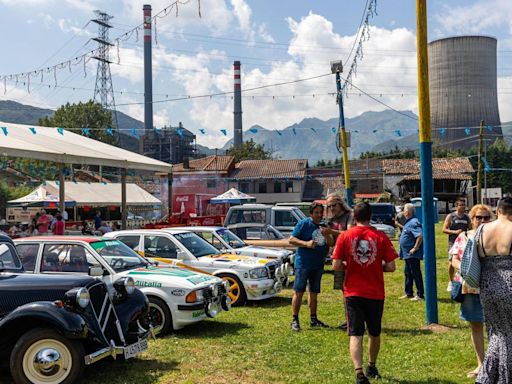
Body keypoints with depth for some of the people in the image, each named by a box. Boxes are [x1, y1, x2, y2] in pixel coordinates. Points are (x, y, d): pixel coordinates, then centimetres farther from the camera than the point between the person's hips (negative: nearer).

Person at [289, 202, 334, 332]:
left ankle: (313, 319, 24)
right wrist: (306, 244, -22)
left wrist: (326, 235, -12)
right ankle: (295, 320, 1)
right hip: (302, 263, -6)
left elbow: (331, 243, 8)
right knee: (298, 292, -4)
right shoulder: (304, 223, -7)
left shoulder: (324, 226, 11)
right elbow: (292, 239, -10)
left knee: (314, 293, 14)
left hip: (318, 265, 6)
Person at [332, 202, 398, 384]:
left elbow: (336, 266, -9)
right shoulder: (380, 237, -5)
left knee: (355, 334, -1)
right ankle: (372, 367, 38)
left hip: (353, 293, -1)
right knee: (374, 333, 20)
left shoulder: (344, 236, -6)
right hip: (376, 294, 1)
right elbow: (391, 267, -7)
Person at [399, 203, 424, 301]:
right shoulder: (409, 222, 13)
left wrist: (415, 248, -24)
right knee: (408, 273, 17)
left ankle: (420, 294, 5)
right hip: (407, 254, 11)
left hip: (412, 254, -11)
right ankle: (409, 293, 27)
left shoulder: (414, 222, -19)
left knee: (416, 274, -3)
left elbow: (420, 236, -30)